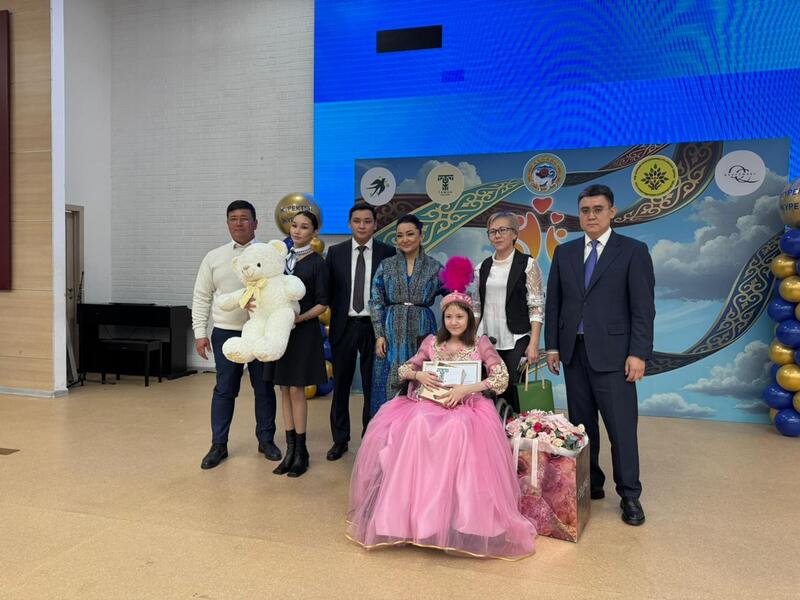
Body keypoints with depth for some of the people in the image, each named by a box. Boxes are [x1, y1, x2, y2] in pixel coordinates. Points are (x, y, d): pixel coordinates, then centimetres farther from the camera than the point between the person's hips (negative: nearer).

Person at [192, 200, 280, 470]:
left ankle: (266, 440, 25)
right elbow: (201, 296, 7)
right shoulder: (214, 257, 5)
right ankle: (219, 445, 18)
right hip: (226, 333, 1)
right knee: (224, 390, 6)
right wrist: (200, 332, 2)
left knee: (264, 388, 9)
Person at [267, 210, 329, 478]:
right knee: (284, 390, 8)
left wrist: (299, 318, -19)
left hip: (303, 332, -5)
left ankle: (301, 451, 13)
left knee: (296, 390, -1)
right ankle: (290, 449, 19)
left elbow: (322, 304, -6)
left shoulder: (317, 263, -6)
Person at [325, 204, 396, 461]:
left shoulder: (387, 253, -1)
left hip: (374, 327, -1)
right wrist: (330, 322, -3)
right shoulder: (335, 252, 3)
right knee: (340, 385, 10)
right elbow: (328, 290, 4)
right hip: (344, 326, 1)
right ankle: (340, 439, 24)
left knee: (372, 386, 8)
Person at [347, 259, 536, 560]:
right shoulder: (432, 342, 15)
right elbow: (404, 369, 15)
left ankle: (460, 524, -24)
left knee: (459, 433, -36)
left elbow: (502, 378, -5)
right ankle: (408, 514, -16)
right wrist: (418, 374, -8)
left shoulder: (481, 344, 5)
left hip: (467, 408, -3)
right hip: (429, 406, 3)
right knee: (413, 430, -29)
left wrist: (465, 389, -16)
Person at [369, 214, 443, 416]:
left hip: (422, 332, 0)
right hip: (391, 333, 0)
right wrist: (379, 335, -5)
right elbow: (376, 302, 3)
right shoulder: (386, 266, 6)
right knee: (390, 384, 3)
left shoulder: (435, 267, 5)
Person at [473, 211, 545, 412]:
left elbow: (537, 307, -7)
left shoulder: (527, 264, -2)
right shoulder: (483, 268, 11)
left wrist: (533, 344, -14)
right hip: (487, 342, 4)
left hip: (516, 342, -4)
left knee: (512, 392, -7)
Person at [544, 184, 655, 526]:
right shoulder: (564, 252, 10)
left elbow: (643, 307, -5)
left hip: (611, 353, -4)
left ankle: (629, 496, 12)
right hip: (574, 352, 4)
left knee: (621, 426, -2)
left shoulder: (633, 251, -1)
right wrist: (552, 346, 6)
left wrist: (638, 353, -11)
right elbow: (553, 303, 11)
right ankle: (590, 484, 25)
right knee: (581, 424, 11)